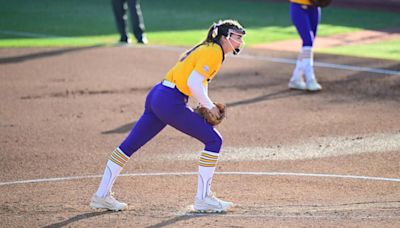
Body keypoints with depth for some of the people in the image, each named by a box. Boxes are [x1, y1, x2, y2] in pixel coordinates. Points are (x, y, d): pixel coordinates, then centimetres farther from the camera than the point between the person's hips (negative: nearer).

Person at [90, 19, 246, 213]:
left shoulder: (209, 49, 19)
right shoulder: (214, 52, -10)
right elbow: (193, 83, -19)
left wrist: (205, 106, 11)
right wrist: (209, 106, -9)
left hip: (156, 96, 10)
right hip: (171, 101, -10)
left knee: (130, 145, 12)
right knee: (214, 140, -3)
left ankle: (101, 195, 18)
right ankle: (203, 198, 0)